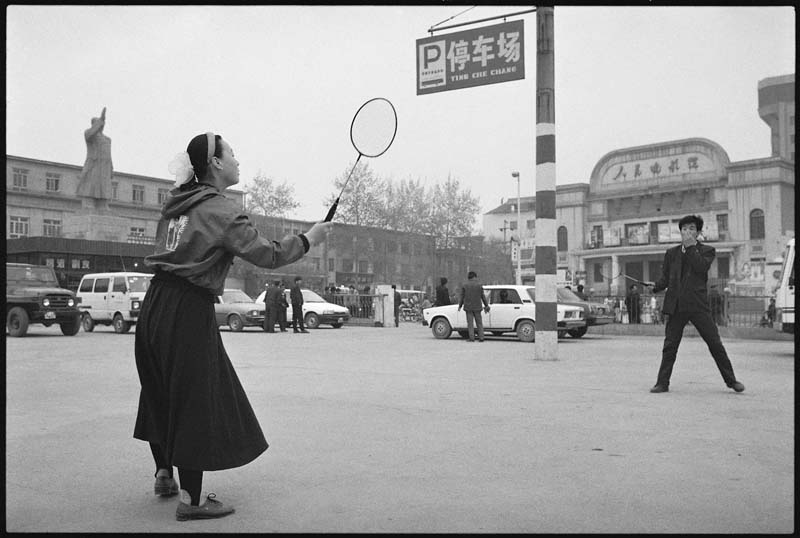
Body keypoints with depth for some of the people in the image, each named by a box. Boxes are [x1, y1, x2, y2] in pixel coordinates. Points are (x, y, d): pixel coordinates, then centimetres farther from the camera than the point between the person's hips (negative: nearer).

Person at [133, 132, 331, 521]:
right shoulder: (221, 211, -12)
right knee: (197, 401, -1)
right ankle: (190, 500, 5)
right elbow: (268, 256, -13)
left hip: (155, 306, 9)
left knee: (161, 395, 19)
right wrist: (309, 239, -2)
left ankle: (164, 474, 35)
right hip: (188, 313, -9)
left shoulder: (177, 201, 12)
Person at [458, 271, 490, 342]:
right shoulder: (479, 285, -1)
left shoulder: (464, 285, -1)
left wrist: (460, 306, 11)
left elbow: (462, 297, 1)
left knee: (470, 323, 2)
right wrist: (486, 305, 9)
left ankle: (472, 338, -2)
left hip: (468, 307, 0)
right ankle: (481, 338, 5)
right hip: (477, 307, 1)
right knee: (479, 323, 8)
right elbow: (483, 296, 1)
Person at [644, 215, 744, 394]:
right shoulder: (671, 253, 15)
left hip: (698, 305, -2)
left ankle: (731, 380, 12)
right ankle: (662, 383, 9)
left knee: (715, 344, 0)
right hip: (676, 305, 2)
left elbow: (701, 268, -11)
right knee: (669, 346, 3)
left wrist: (691, 247, -9)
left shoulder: (706, 250, 7)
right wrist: (656, 285, -5)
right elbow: (665, 278, 15)